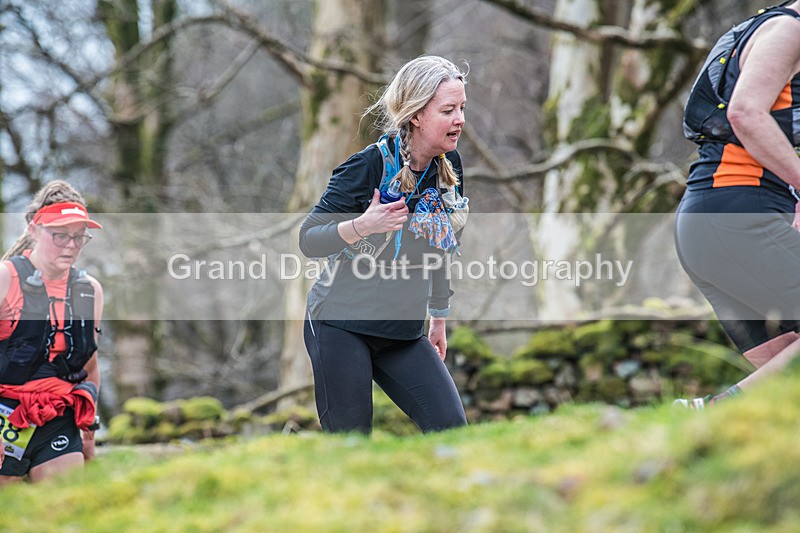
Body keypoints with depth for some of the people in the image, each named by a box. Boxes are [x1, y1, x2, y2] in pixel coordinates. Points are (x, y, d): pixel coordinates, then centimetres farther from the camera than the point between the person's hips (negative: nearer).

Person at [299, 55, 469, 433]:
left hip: (403, 335, 6)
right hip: (340, 327, -6)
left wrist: (439, 317, 22)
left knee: (452, 430, -8)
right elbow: (308, 241, -15)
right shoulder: (369, 166, -16)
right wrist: (361, 226, -32)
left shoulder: (448, 165, 2)